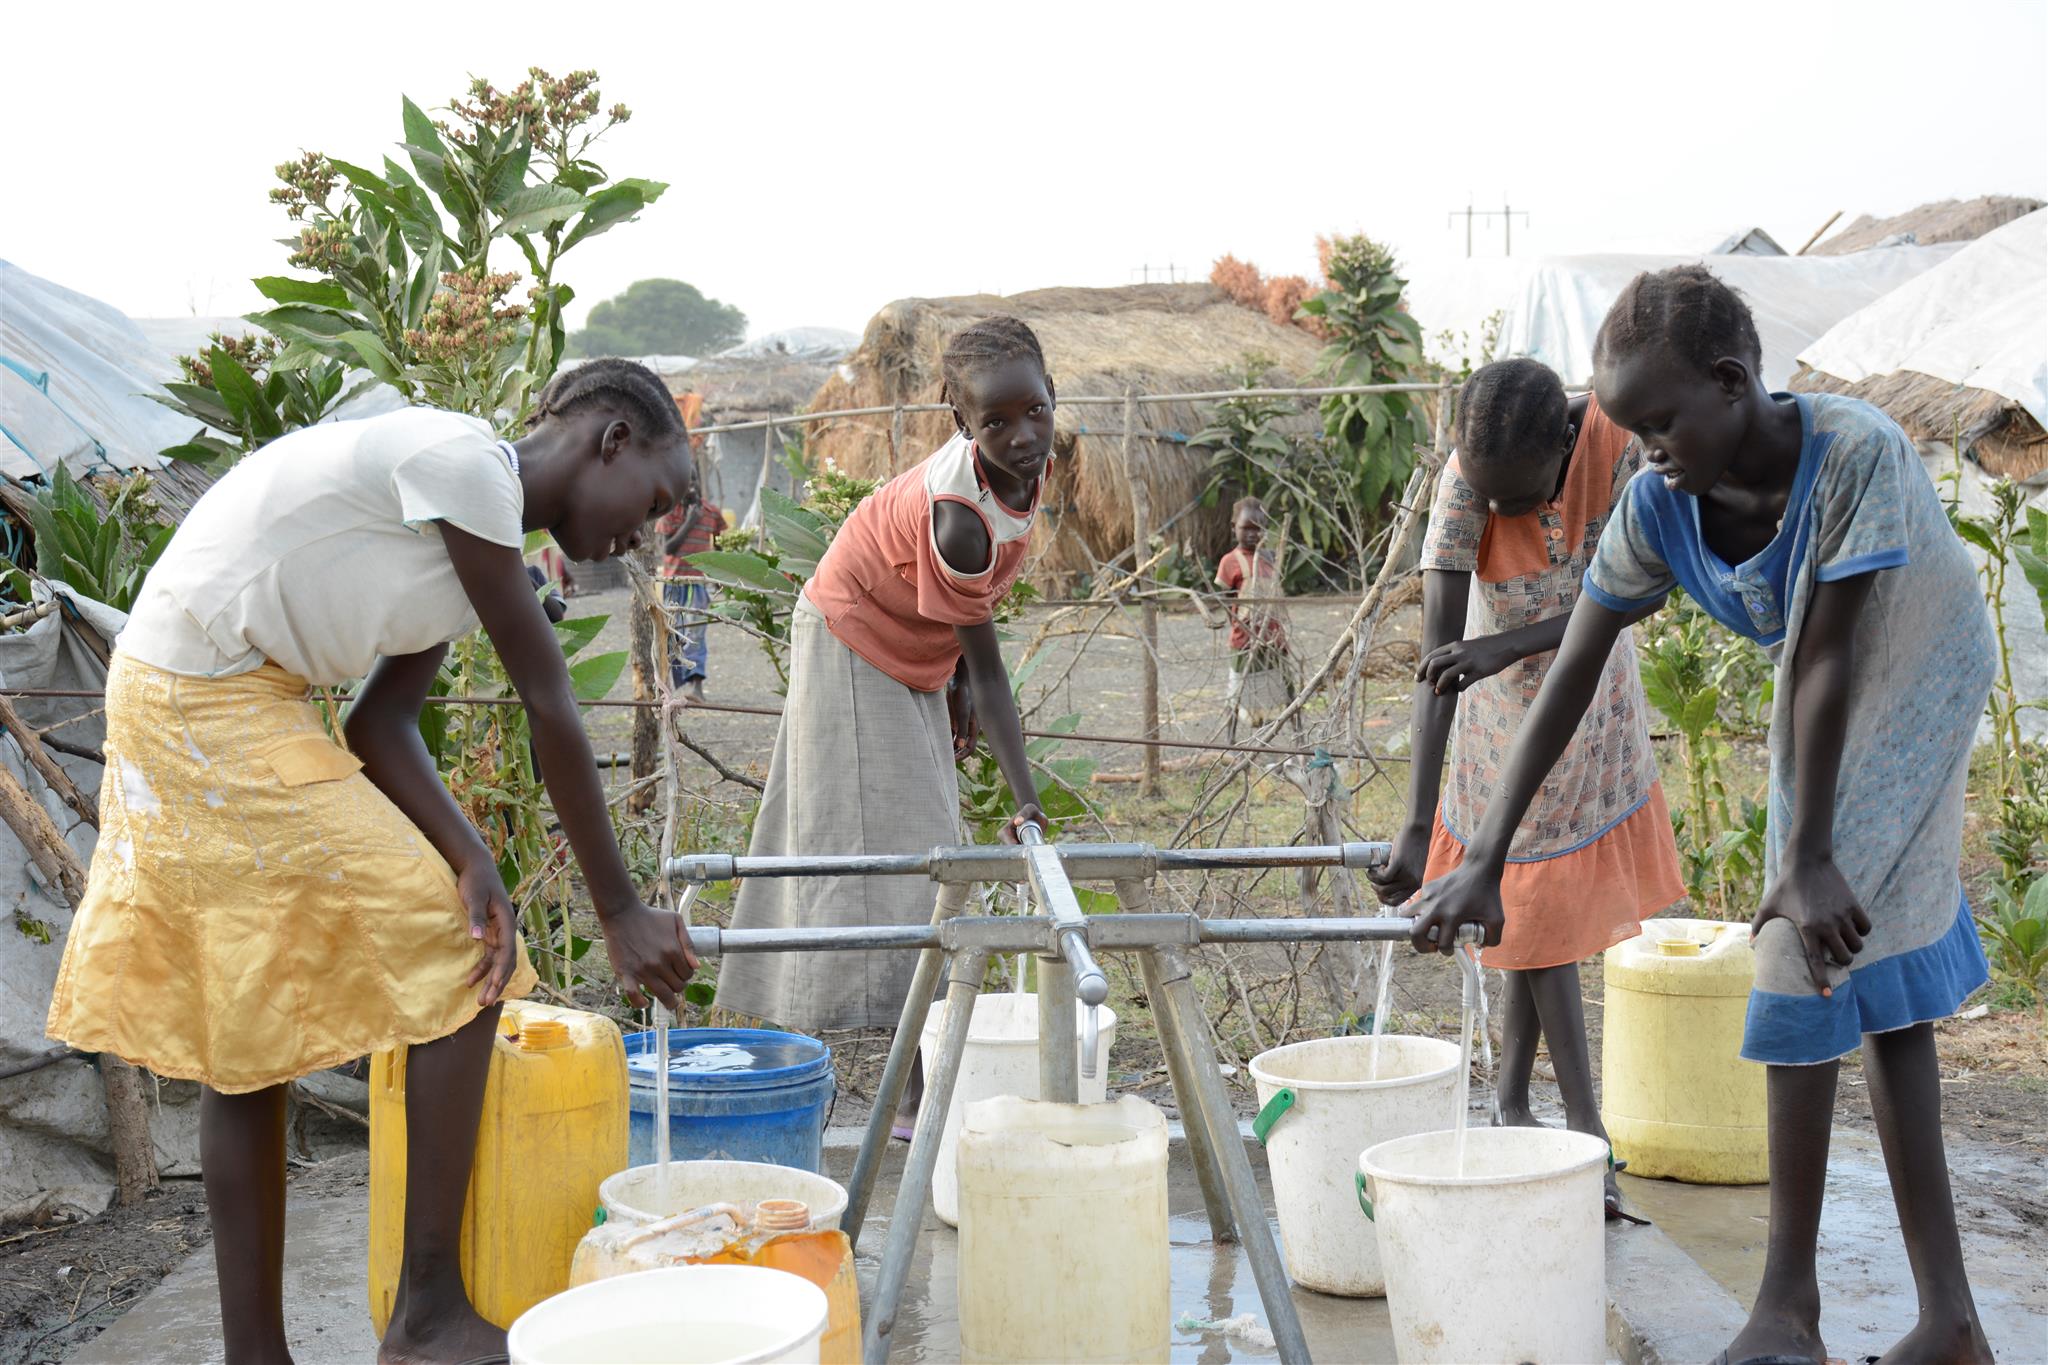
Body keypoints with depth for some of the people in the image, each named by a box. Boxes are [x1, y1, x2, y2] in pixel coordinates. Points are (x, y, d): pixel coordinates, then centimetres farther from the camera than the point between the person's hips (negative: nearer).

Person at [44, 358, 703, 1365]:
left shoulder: (475, 531, 14)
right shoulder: (464, 459, -15)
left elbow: (380, 724, 5)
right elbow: (551, 712, -14)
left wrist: (469, 860, -11)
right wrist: (621, 913, -9)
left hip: (184, 712, 10)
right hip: (210, 710, -10)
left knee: (246, 1037, 11)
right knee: (456, 973, -5)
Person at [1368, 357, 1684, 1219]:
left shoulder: (1615, 438, -28)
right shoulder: (1464, 483, -32)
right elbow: (1438, 656, -36)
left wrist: (1508, 645, -45)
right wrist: (1416, 827, -41)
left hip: (1596, 694, 3)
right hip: (1513, 714, -3)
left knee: (1554, 907, 12)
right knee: (1541, 908, 0)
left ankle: (1512, 1101, 25)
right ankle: (1585, 1128, 7)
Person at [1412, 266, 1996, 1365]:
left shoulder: (1856, 455, -33)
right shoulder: (1658, 505, -17)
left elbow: (1826, 662, -30)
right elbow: (1572, 671, -16)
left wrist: (1808, 857, -25)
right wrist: (1483, 861, -19)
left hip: (1921, 690, -6)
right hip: (1828, 702, 6)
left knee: (1808, 959, -12)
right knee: (1878, 985, 7)